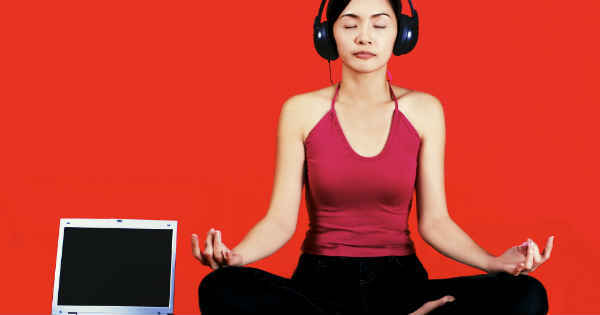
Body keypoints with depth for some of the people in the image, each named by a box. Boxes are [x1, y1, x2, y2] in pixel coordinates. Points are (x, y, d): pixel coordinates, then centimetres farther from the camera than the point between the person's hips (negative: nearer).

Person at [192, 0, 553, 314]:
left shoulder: (423, 110, 1)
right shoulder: (302, 111, -2)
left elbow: (434, 221, -1)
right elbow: (281, 220, -4)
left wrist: (495, 262, -19)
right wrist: (235, 255, -25)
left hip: (400, 281, 0)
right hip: (321, 282, 1)